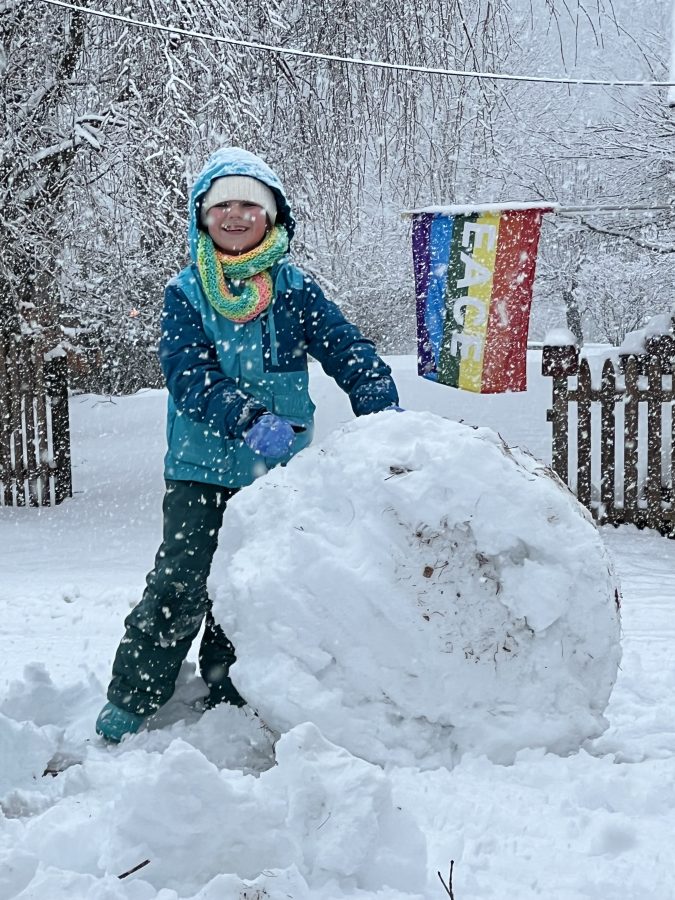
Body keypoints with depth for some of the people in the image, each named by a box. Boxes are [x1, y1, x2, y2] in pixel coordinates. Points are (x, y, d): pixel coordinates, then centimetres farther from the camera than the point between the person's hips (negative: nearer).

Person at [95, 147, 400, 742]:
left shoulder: (294, 289, 4)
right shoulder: (185, 294, -1)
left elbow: (348, 350, -3)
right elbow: (190, 376, -15)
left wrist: (383, 409, -22)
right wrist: (250, 420, -31)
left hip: (278, 472, 2)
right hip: (200, 469, -2)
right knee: (180, 589, -10)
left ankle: (228, 703, 23)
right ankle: (128, 705, 3)